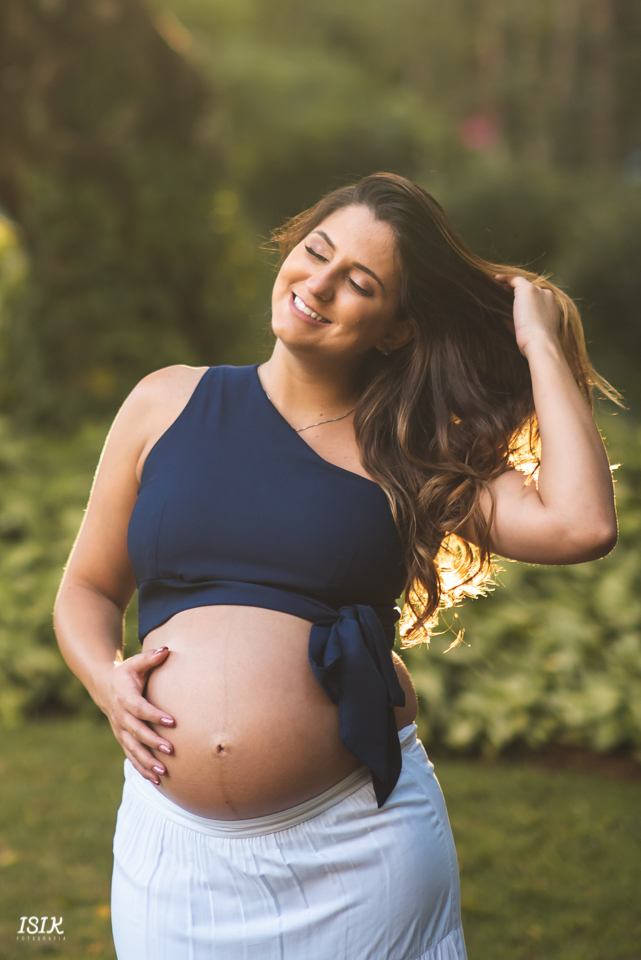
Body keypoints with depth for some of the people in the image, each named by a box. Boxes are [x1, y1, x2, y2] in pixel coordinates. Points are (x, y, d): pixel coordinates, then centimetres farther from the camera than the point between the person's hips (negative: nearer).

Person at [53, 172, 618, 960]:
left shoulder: (413, 454, 1)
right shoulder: (167, 404, 6)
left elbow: (581, 526, -17)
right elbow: (88, 588, 15)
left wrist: (541, 345, -7)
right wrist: (106, 679, -6)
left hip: (357, 838, -1)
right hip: (175, 843, 2)